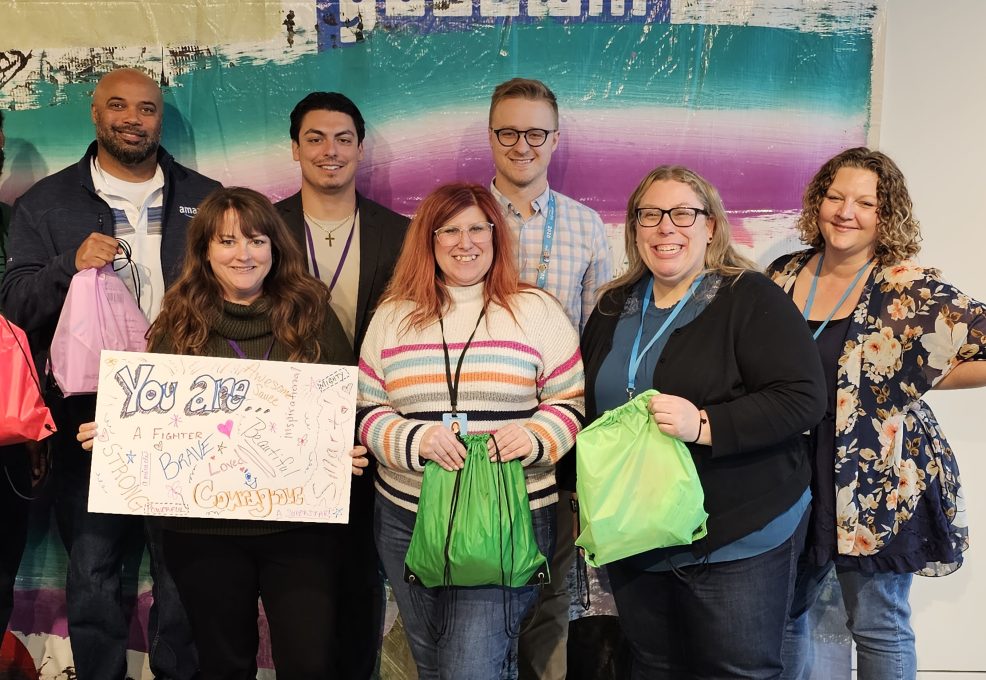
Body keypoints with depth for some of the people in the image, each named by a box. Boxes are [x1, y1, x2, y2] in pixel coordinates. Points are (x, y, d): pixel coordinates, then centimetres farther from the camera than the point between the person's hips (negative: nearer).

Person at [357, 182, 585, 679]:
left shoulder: (537, 311, 1)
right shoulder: (393, 315, 7)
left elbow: (571, 403, 3)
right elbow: (366, 411, 6)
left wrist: (536, 436, -17)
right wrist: (414, 439, -13)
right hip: (406, 519, 4)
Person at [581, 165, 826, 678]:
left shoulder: (750, 299, -9)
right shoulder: (614, 308, 9)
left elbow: (803, 399, -17)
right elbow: (588, 406, 20)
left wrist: (705, 425, -28)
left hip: (739, 540, -5)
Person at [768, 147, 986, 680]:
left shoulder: (910, 289, -11)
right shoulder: (785, 275, 3)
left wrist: (916, 381, -14)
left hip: (878, 488, -4)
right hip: (792, 480, 5)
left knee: (878, 627, 9)